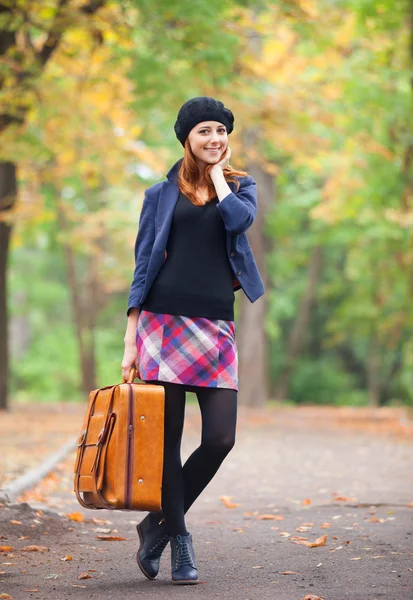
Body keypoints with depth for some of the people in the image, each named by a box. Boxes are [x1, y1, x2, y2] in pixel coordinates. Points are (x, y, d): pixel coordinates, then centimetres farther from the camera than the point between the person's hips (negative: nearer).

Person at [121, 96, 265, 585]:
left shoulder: (242, 186, 14)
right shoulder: (161, 195, 10)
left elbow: (240, 219, -11)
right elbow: (144, 266, 7)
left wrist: (218, 173, 5)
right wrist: (130, 339, 0)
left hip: (216, 327, 2)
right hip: (164, 322, -1)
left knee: (220, 438, -6)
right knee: (167, 437, -1)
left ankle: (159, 523, 13)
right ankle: (180, 544, 11)